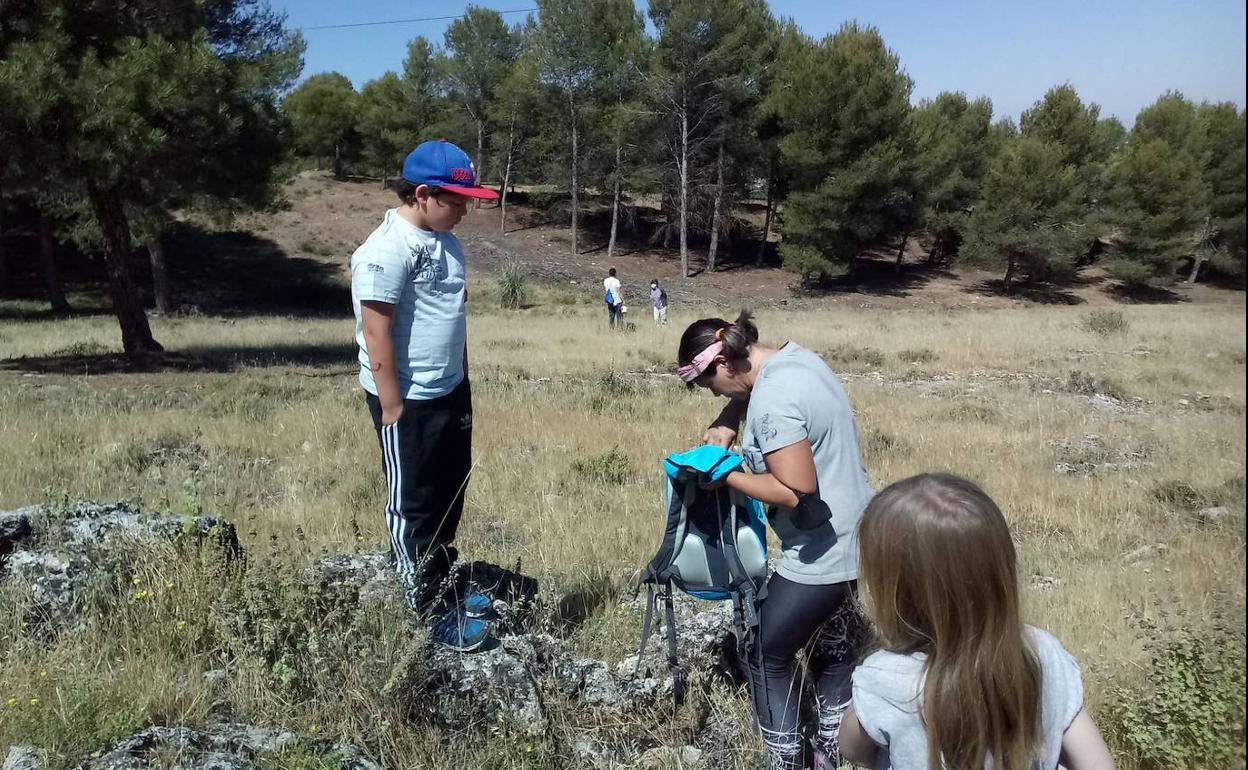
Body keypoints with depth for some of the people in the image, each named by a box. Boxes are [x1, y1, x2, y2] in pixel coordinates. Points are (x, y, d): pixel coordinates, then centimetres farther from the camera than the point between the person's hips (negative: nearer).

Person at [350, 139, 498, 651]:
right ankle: (431, 609, 16)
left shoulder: (445, 243, 9)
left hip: (450, 392, 9)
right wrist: (392, 407, -19)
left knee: (449, 495, 19)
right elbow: (377, 334, -20)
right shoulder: (388, 250, -19)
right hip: (409, 402, -9)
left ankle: (442, 584, 36)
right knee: (413, 504, 5)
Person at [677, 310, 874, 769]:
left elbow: (795, 490, -30)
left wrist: (726, 476, -19)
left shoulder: (774, 402, -28)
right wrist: (726, 425, 3)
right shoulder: (793, 357, 2)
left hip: (820, 554, -10)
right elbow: (749, 392, 22)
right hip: (848, 538, 10)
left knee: (768, 656, 6)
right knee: (831, 643, 24)